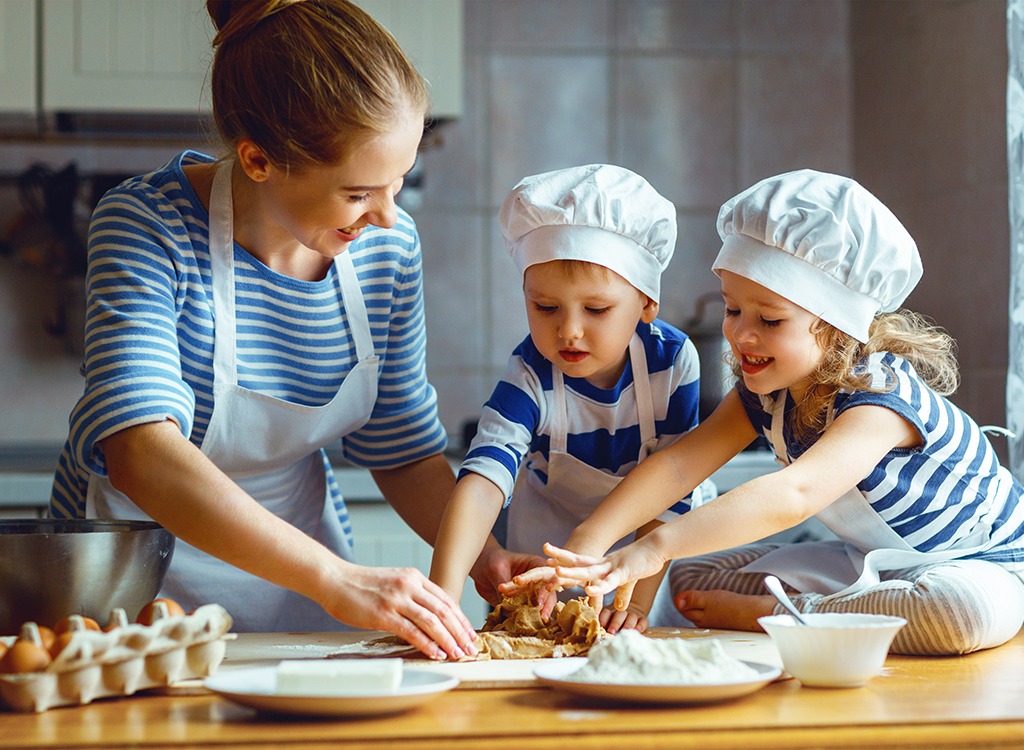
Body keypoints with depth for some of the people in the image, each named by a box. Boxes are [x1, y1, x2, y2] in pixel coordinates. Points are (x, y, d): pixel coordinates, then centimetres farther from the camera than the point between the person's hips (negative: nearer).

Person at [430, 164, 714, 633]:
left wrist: (638, 599, -31)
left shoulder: (672, 361, -26)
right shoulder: (530, 378, -29)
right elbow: (483, 481, -44)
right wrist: (444, 594, -59)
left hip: (667, 530, 0)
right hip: (556, 528, 0)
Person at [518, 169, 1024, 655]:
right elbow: (678, 463, -19)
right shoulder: (765, 392, -9)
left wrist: (657, 546, -61)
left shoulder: (881, 397, -35)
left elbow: (792, 495, -51)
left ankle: (762, 615, -29)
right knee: (692, 574, -1)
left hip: (983, 566, -6)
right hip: (877, 561, 6)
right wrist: (587, 543, -36)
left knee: (969, 610, -44)